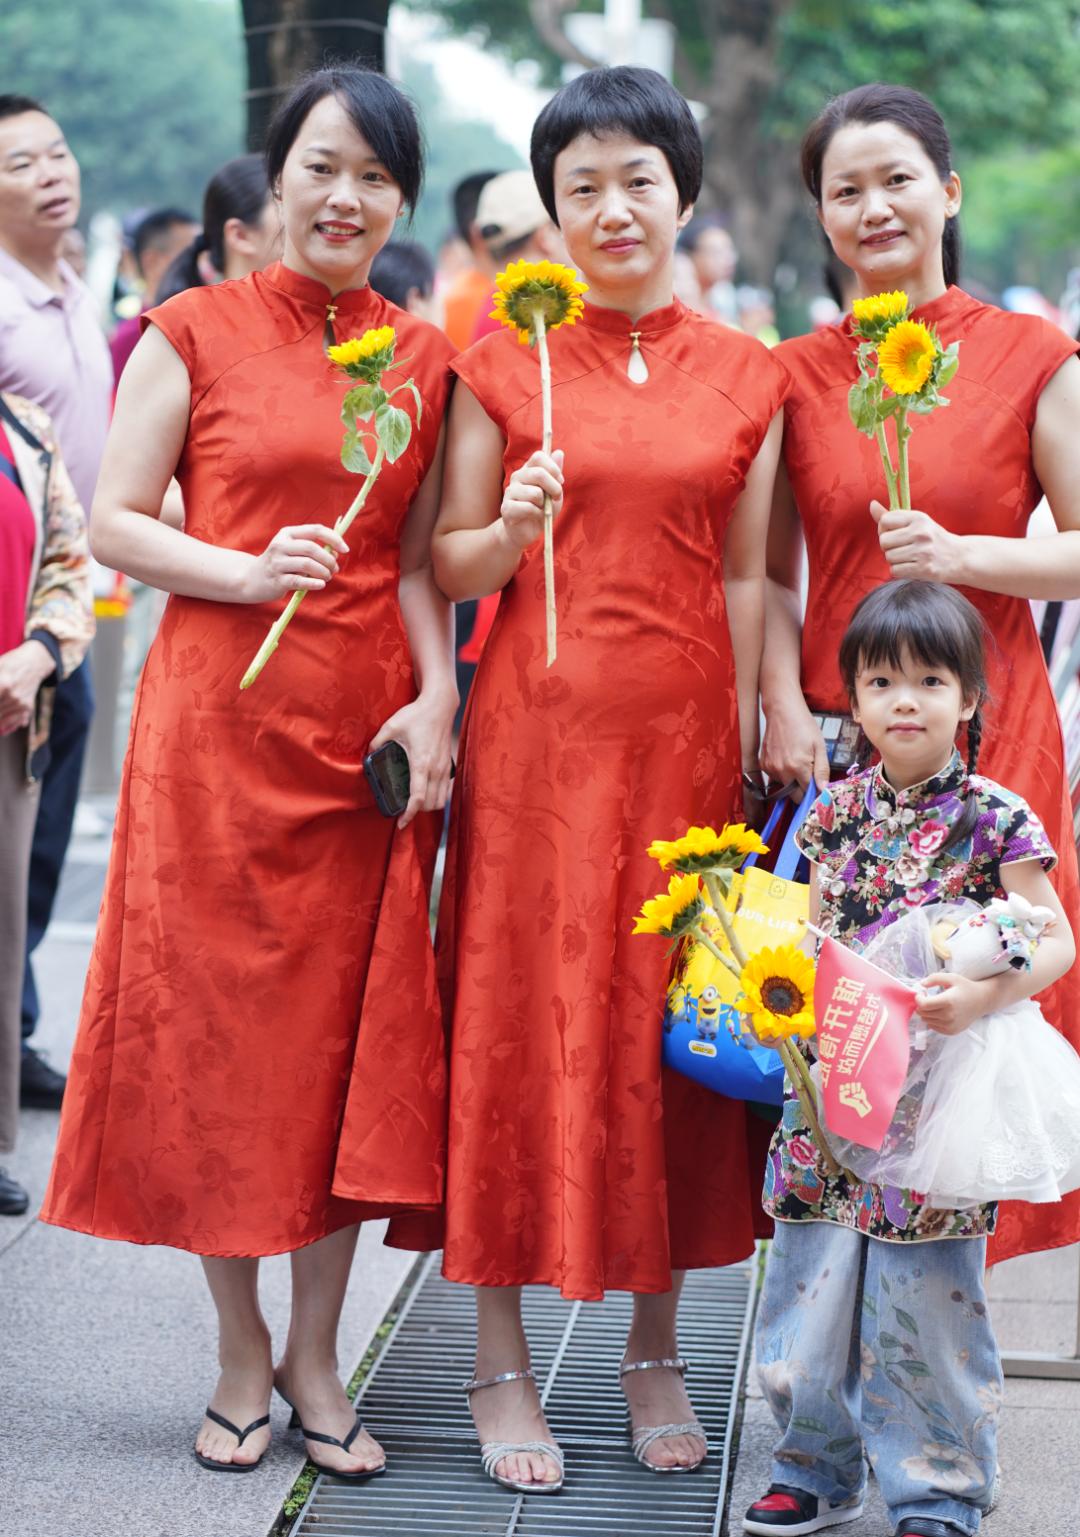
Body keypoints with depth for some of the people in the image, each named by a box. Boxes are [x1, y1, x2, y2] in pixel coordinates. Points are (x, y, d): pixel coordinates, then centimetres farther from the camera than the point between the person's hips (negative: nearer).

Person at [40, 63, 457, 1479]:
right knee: (216, 1029, 4)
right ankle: (242, 1350, 20)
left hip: (371, 734, 3)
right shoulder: (196, 331, 0)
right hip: (220, 721, -3)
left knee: (354, 1040, 6)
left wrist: (437, 694, -7)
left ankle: (316, 1352, 20)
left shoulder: (426, 358, 9)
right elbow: (114, 522, -2)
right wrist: (247, 571, -17)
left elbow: (422, 558, 8)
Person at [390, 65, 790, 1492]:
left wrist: (747, 740, 1)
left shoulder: (747, 376, 7)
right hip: (536, 728, -1)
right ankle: (501, 1361, 11)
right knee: (520, 1019, 1)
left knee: (670, 1024, 6)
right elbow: (445, 561, 5)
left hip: (685, 731, 2)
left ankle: (655, 1345, 21)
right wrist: (509, 535, -16)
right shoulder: (502, 360, 3)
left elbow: (744, 577, 7)